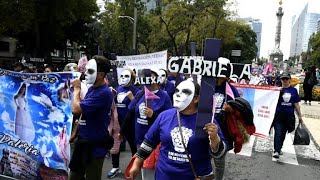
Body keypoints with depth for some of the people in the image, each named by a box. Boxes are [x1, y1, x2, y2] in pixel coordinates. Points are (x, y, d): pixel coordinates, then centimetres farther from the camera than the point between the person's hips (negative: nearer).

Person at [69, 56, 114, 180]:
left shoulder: (104, 93, -24)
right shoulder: (92, 88, 5)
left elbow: (76, 109, -25)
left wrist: (77, 88, -12)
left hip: (95, 144, -9)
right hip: (83, 140, 9)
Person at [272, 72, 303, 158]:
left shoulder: (293, 90, 4)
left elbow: (296, 104, 9)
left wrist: (300, 116, 11)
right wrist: (279, 91, -26)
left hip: (289, 116, 3)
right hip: (279, 115, -3)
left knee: (283, 133, 14)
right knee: (278, 133, -8)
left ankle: (279, 148, 31)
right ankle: (276, 151, -8)